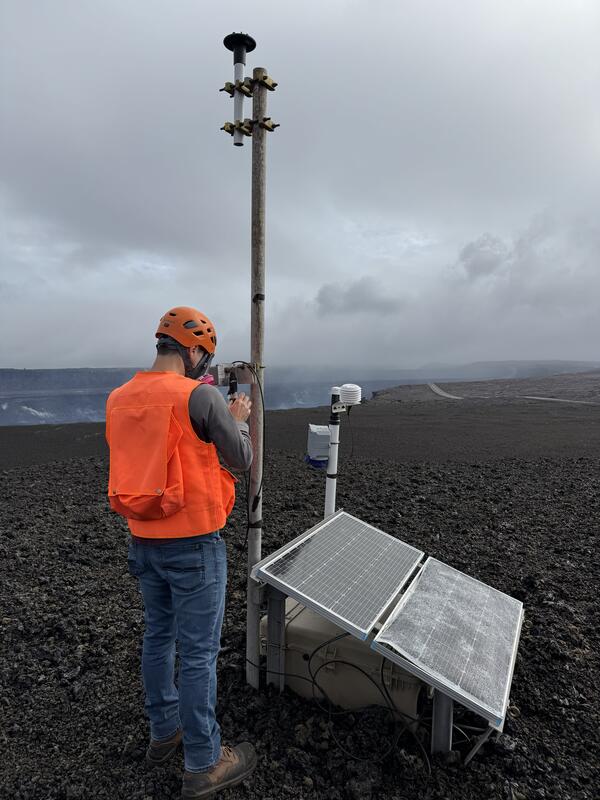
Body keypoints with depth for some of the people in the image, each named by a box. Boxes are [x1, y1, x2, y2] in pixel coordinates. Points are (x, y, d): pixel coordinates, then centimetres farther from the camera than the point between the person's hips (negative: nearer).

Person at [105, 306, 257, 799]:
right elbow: (242, 460, -10)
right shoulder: (201, 396, -19)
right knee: (198, 653, 8)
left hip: (143, 540, 7)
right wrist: (237, 420, 8)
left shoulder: (120, 399, 2)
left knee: (158, 637, 23)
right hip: (193, 544, -7)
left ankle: (164, 732, 43)